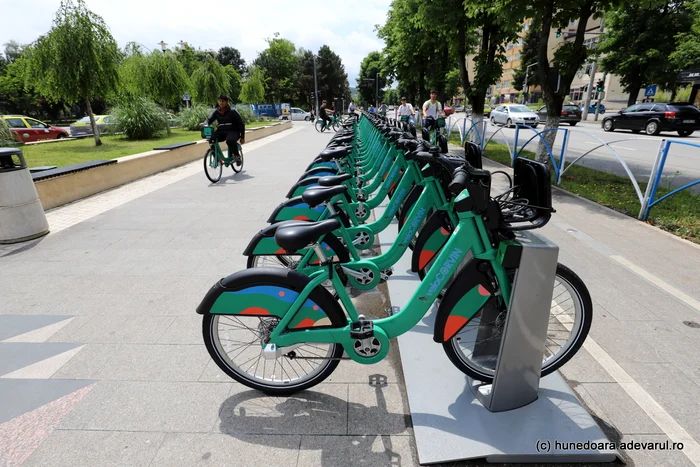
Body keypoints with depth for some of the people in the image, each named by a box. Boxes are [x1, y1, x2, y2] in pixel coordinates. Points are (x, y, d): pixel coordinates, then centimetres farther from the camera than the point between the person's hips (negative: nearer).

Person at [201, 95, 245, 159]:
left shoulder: (232, 111, -6)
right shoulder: (216, 111, 6)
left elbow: (241, 124, -4)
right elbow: (209, 119, -1)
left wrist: (242, 137, -7)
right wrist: (204, 124, -26)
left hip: (233, 132, -5)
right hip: (222, 132, 5)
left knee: (230, 140, -37)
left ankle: (237, 155, -13)